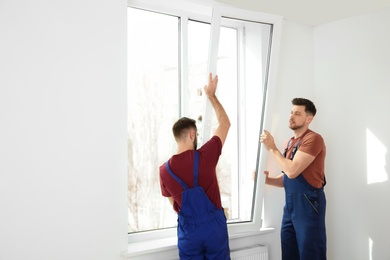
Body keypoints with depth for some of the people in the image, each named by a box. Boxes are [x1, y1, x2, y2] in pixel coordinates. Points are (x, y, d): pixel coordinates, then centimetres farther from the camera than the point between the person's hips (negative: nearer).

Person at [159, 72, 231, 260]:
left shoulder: (165, 170, -6)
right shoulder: (205, 157, -13)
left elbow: (174, 203, 8)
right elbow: (225, 124, 1)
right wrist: (211, 95, 9)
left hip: (188, 230, 2)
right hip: (214, 226, -1)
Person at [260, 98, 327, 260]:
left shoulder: (313, 139, -12)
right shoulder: (289, 143, 14)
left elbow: (292, 171, -21)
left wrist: (272, 148, -12)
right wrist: (267, 179, 0)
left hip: (308, 204, -8)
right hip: (290, 204, 8)